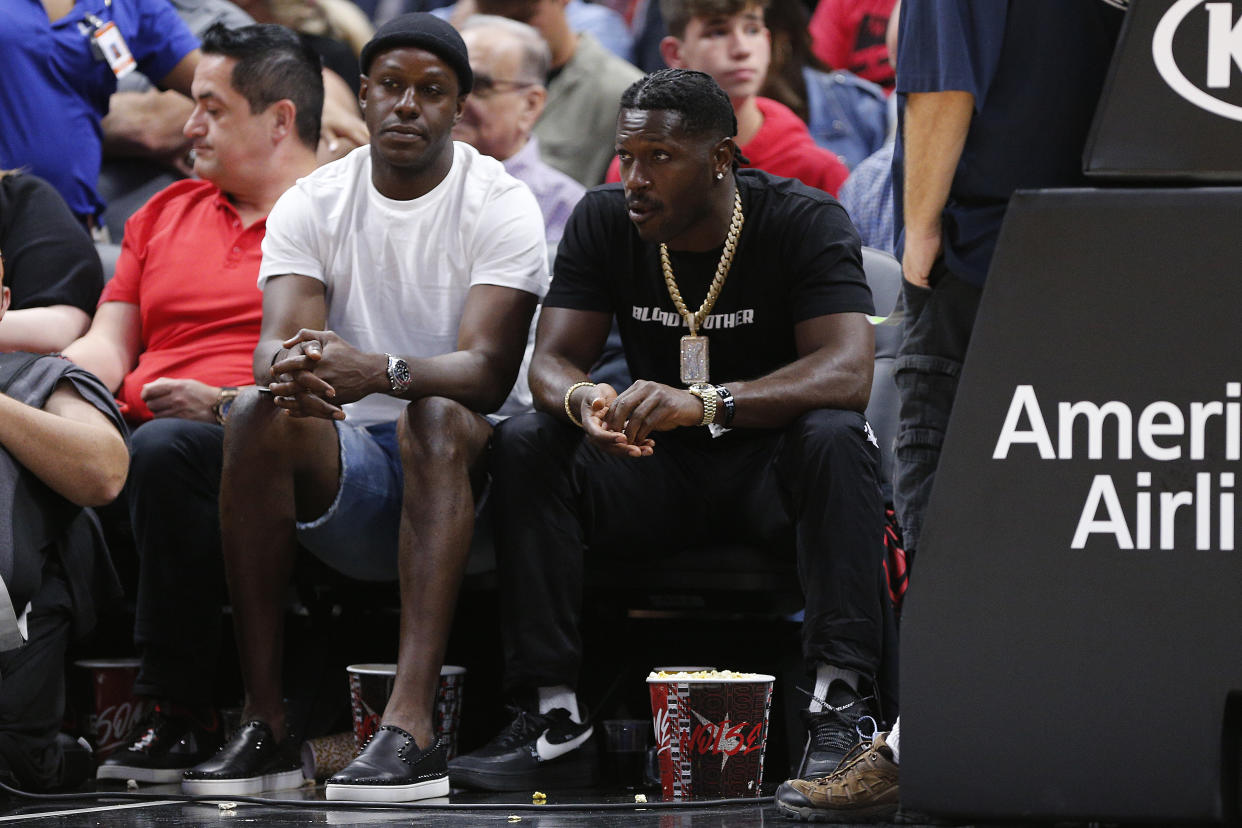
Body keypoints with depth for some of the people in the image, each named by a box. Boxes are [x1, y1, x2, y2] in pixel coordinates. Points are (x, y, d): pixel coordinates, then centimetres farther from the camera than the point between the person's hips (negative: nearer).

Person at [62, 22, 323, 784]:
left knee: (166, 450, -38)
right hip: (147, 430, 6)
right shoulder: (166, 213, 28)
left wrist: (227, 405, -17)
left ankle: (181, 713, -30)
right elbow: (108, 347, 21)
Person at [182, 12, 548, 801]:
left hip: (469, 460, -3)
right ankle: (266, 722, -30)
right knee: (260, 415, -28)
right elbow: (278, 340, -10)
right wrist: (287, 369, -37)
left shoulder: (501, 204, -5)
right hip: (349, 473, 3)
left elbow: (488, 370, -19)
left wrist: (381, 372, -40)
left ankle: (413, 724, -48)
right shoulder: (312, 204, 4)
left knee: (433, 414, -36)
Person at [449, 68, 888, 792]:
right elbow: (551, 360, -8)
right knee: (524, 446, -22)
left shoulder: (806, 222, -15)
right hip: (659, 467, 3)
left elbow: (847, 371, -29)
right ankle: (555, 722, -26)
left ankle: (841, 707, -41)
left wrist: (703, 403, -45)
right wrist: (582, 400, -36)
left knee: (835, 437, -36)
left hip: (770, 462, -3)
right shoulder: (605, 223, -3)